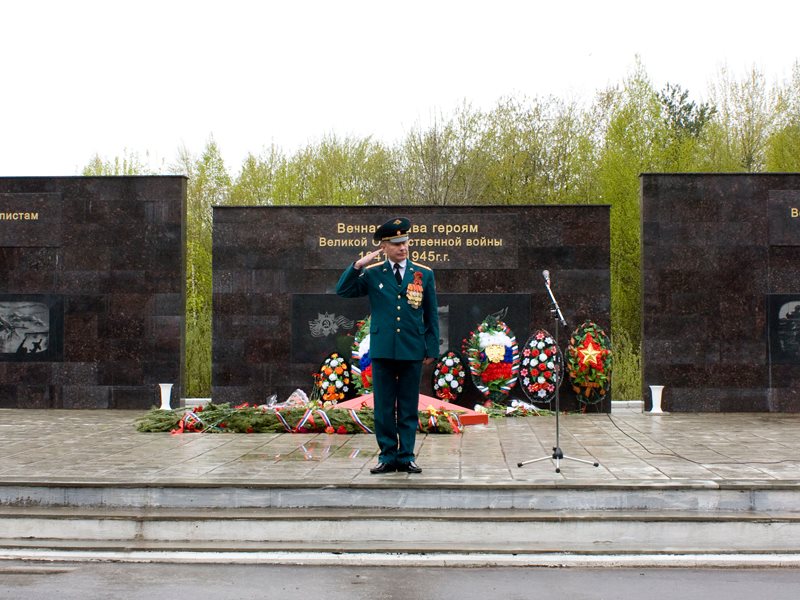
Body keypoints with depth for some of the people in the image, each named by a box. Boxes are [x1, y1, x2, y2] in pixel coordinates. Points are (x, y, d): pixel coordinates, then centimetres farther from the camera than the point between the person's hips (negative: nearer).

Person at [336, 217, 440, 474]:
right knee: (384, 408, 4)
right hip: (382, 350, 0)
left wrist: (432, 349, 4)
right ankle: (388, 456, 12)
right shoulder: (372, 273, 5)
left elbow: (431, 315, 7)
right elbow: (343, 290, -1)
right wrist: (358, 265, -12)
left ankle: (406, 456, 13)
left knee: (409, 409, 6)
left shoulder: (424, 274, 5)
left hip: (412, 351, 0)